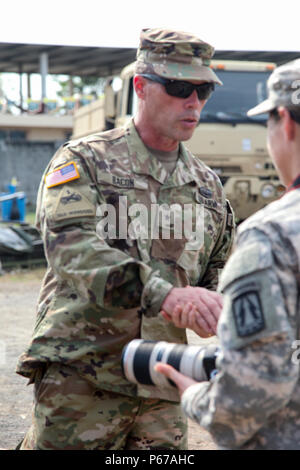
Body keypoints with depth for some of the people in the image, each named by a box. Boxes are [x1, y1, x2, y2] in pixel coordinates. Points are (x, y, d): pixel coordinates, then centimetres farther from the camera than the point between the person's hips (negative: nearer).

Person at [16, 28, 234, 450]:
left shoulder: (207, 186, 14)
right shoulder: (84, 161, -3)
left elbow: (216, 275, 22)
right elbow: (71, 247, -21)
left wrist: (221, 311, -3)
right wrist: (164, 294, -35)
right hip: (79, 377, -5)